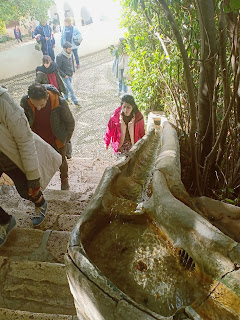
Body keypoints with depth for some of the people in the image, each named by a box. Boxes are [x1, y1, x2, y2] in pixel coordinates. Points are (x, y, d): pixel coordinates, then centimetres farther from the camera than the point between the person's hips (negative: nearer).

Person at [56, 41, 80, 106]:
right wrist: (64, 75, -18)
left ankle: (65, 98, 39)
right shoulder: (60, 57, -24)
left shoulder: (70, 54, -3)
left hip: (70, 74, 7)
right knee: (70, 89, -3)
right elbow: (58, 68, -20)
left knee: (67, 87, 21)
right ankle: (75, 101, 8)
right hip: (65, 75, -7)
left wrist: (73, 70, 10)